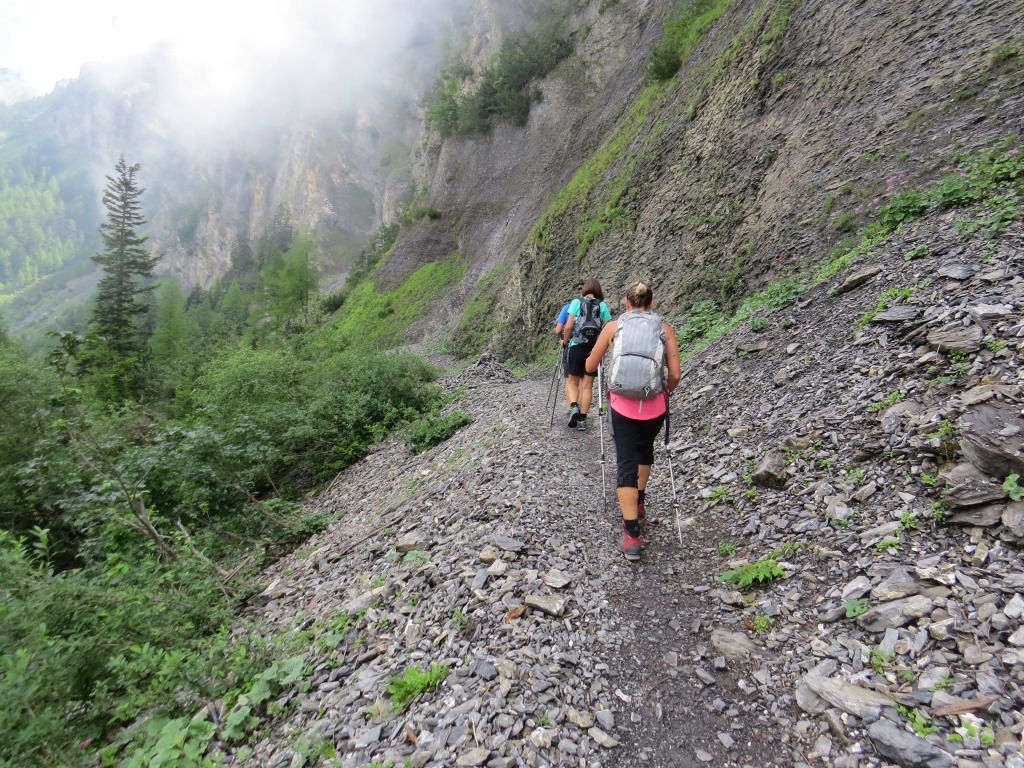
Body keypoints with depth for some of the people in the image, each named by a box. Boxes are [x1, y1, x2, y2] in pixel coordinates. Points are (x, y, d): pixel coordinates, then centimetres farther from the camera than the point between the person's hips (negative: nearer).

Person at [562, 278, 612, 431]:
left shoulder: (576, 302, -1)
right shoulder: (603, 305, 3)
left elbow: (568, 326, -7)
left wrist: (565, 341, 9)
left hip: (576, 347, -1)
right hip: (594, 350, 1)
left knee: (572, 382, 14)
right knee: (587, 385, 9)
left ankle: (573, 407, -10)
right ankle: (582, 419, 10)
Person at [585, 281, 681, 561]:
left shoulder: (613, 326, 4)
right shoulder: (665, 329, 6)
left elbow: (590, 368, 8)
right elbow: (675, 375, 0)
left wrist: (591, 361, 31)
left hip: (622, 405, -2)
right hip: (654, 406, 2)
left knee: (626, 464, 3)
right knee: (645, 448, 30)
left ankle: (632, 535, -1)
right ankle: (638, 503, 43)